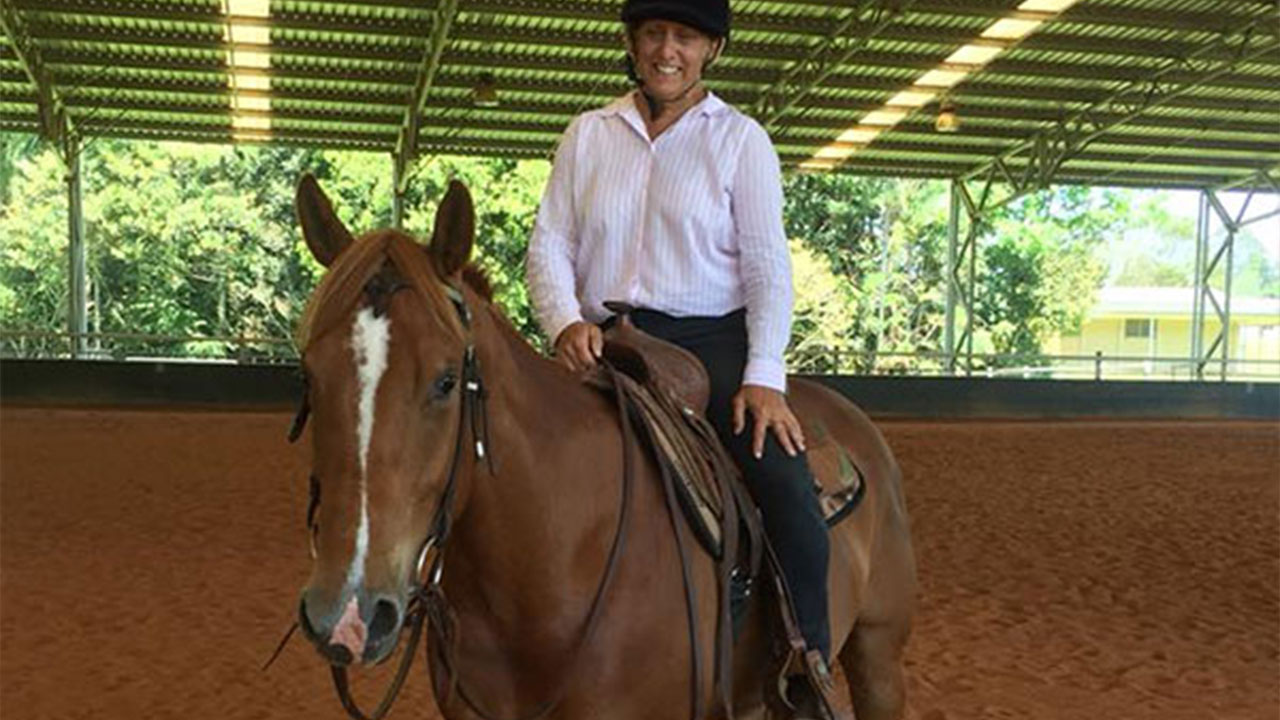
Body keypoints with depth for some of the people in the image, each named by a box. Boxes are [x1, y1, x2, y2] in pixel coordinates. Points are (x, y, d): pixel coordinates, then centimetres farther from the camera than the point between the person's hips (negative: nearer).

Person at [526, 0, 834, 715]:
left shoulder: (741, 138, 5)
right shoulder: (589, 134, 12)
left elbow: (767, 266, -2)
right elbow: (550, 242, 7)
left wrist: (764, 376, -14)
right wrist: (566, 320, -14)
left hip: (714, 342, -2)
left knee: (792, 502, -22)